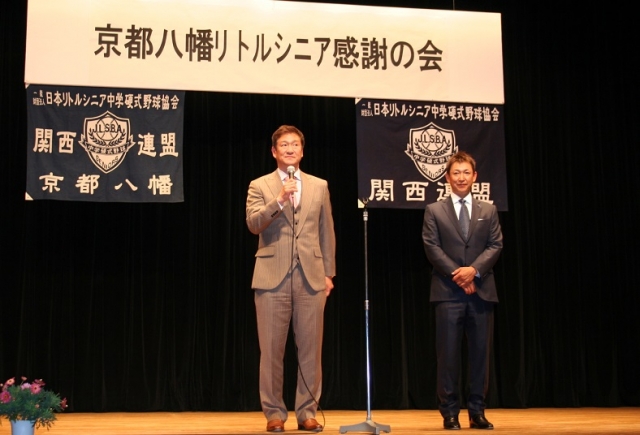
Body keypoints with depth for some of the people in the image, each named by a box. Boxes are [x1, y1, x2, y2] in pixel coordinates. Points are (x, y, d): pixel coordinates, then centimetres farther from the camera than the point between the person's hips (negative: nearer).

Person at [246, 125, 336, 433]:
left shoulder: (319, 186, 13)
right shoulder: (260, 186, 6)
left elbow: (327, 232, 14)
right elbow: (253, 224, -9)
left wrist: (329, 272, 10)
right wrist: (279, 200, -21)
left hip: (311, 277, 2)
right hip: (272, 277, -2)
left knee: (310, 349, 3)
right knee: (272, 349, 1)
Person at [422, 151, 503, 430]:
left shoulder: (488, 210, 14)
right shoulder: (434, 211, 8)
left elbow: (495, 245, 4)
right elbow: (432, 247, -1)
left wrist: (474, 270, -12)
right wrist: (456, 275, -13)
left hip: (482, 290, 2)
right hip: (448, 291, -2)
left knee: (481, 352, 3)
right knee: (448, 353, -1)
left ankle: (477, 412, 12)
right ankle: (450, 412, 6)